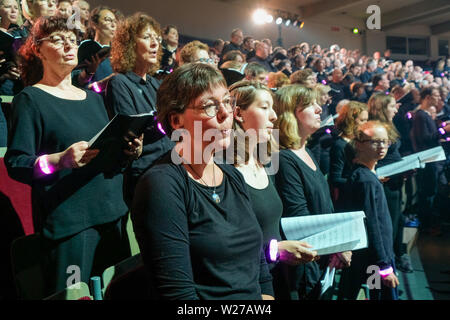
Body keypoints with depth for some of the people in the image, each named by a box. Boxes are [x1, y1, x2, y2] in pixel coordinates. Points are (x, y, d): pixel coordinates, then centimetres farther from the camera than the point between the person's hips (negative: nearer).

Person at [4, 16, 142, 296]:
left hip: (112, 213, 6)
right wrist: (59, 160, -28)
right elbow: (15, 163, -11)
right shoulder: (30, 99, -3)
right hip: (67, 220, -6)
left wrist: (129, 151, 0)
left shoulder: (93, 98, 17)